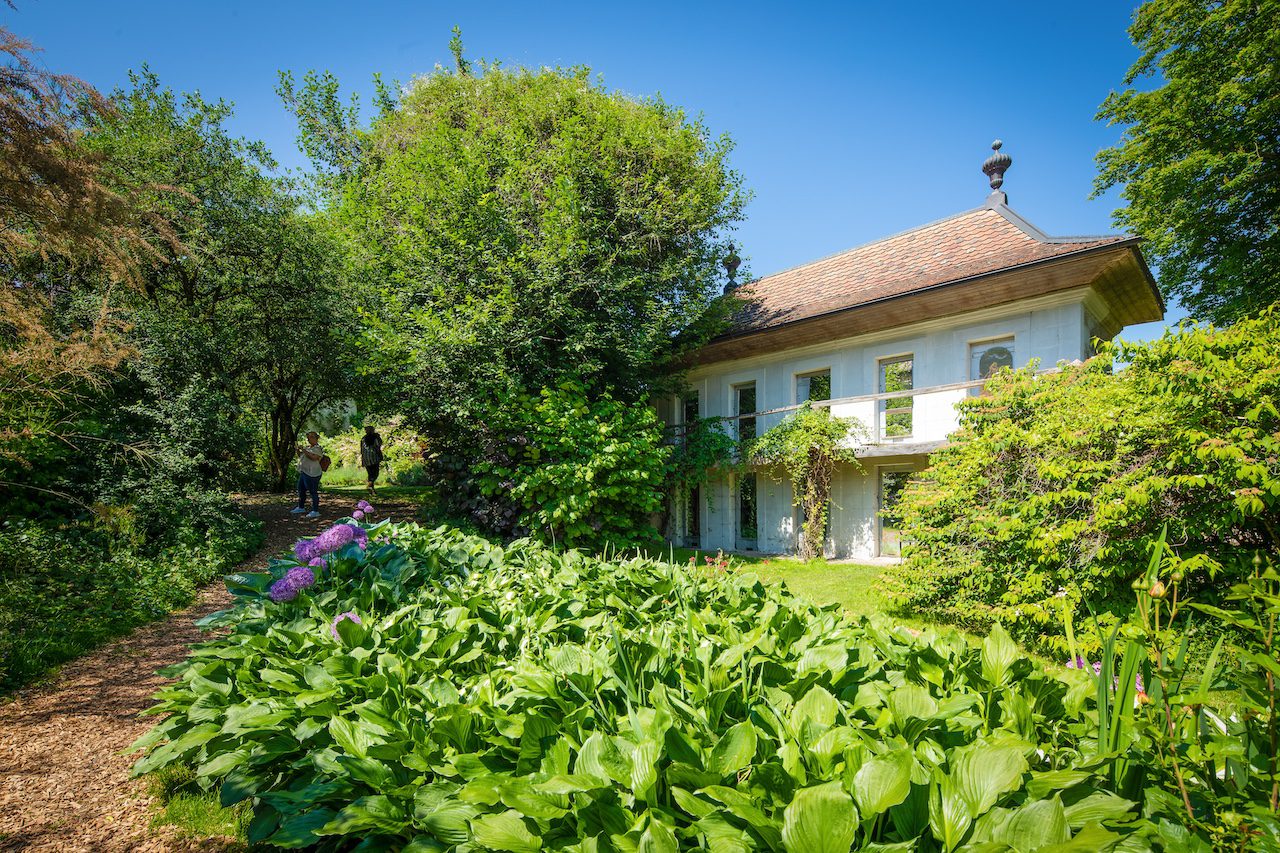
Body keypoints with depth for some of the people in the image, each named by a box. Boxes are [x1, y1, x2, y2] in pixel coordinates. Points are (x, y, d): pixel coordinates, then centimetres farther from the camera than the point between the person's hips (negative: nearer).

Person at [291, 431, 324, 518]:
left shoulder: (318, 448, -11)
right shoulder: (307, 447, 17)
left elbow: (313, 457, -27)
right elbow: (300, 457, 24)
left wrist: (304, 450, -21)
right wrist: (298, 451, 6)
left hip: (311, 474, -10)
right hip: (303, 472, 10)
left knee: (313, 492, -7)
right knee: (301, 490, 19)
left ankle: (315, 511, -4)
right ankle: (301, 507, 35)